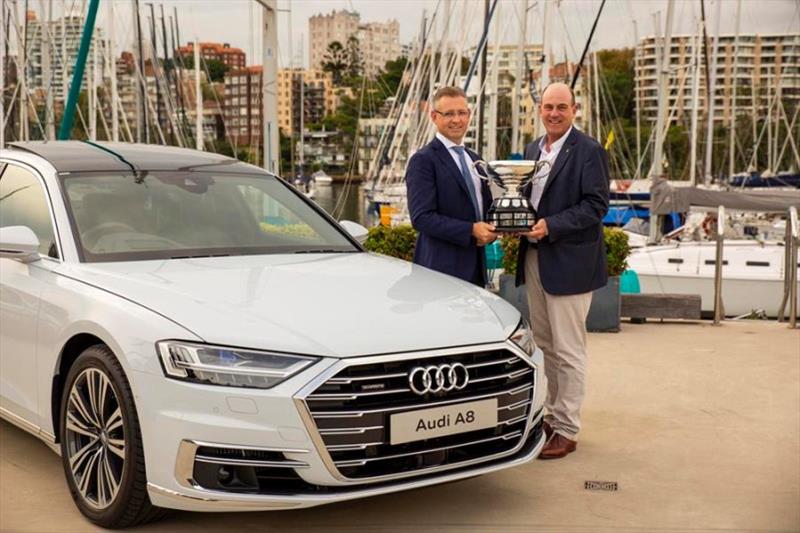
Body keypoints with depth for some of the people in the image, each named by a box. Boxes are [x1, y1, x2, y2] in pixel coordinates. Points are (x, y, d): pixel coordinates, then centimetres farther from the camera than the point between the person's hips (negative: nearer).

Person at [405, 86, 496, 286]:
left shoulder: (474, 159, 17)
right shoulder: (423, 160, -8)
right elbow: (422, 217, -17)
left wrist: (490, 229, 3)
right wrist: (471, 230, -20)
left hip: (475, 266, 8)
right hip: (442, 268, -8)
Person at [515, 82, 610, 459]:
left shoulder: (589, 151, -9)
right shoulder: (533, 149, 14)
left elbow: (596, 205, -14)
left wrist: (550, 226, -22)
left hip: (569, 263, -8)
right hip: (534, 259, 8)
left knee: (568, 350, -1)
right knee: (544, 345, 15)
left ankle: (566, 430, 7)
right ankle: (552, 415, 28)